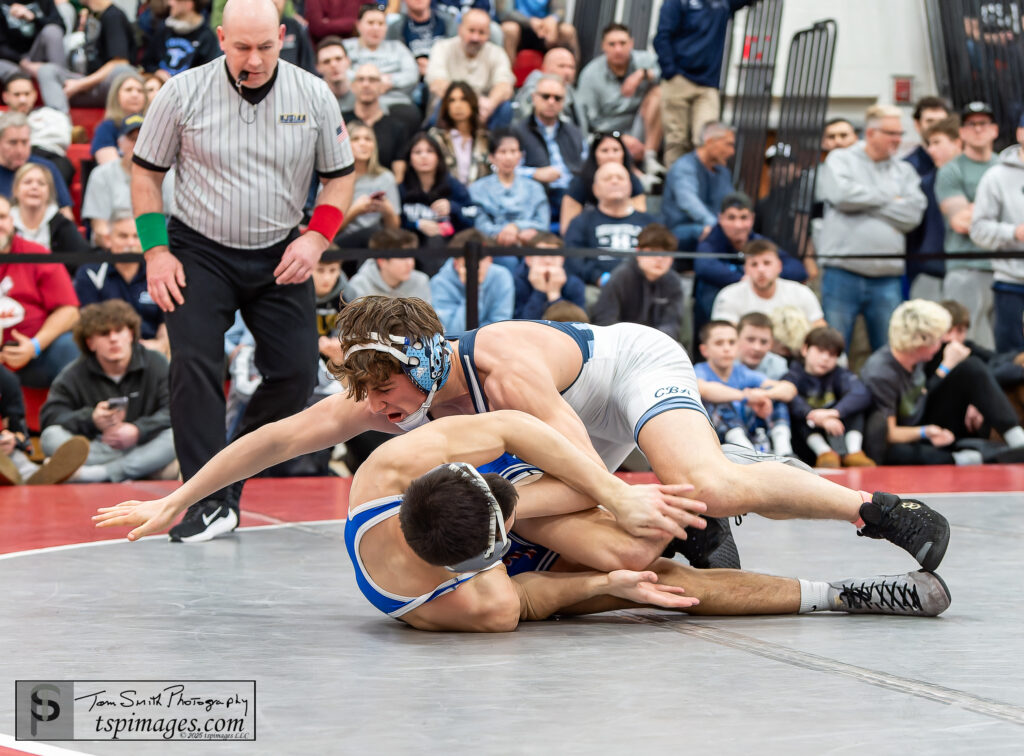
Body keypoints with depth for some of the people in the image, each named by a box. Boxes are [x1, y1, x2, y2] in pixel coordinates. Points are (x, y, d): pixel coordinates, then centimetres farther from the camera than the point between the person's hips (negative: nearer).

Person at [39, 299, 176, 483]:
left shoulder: (156, 364, 4)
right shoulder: (73, 375, 6)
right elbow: (50, 416, -5)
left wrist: (138, 430, -24)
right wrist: (91, 419, -21)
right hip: (96, 452, 1)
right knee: (51, 436, -23)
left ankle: (97, 474, -42)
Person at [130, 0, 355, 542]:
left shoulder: (314, 96, -6)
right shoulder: (183, 92, -10)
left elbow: (340, 174, 5)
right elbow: (146, 171, 0)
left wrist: (316, 237, -10)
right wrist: (156, 251, -8)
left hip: (280, 257, 2)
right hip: (199, 251, -2)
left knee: (295, 374, -4)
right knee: (194, 365, -18)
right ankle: (208, 502, -15)